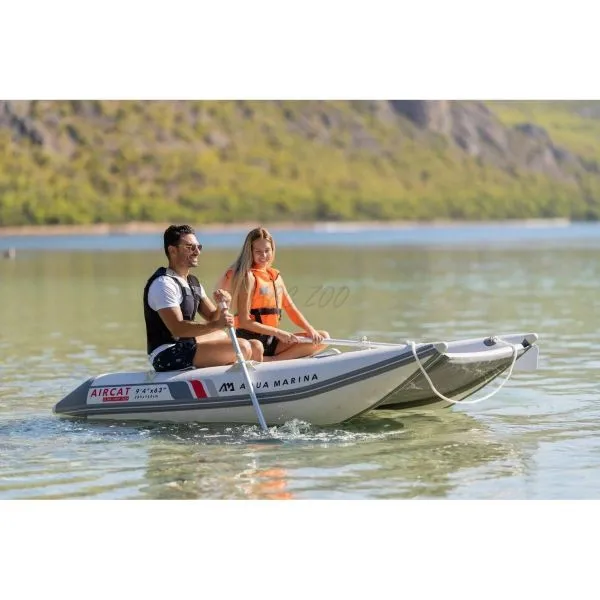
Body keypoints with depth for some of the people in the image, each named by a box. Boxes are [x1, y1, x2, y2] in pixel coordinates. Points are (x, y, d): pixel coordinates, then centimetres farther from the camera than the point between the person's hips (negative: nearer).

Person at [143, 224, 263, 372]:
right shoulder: (164, 283, -15)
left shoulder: (192, 282, 18)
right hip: (167, 355, -11)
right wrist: (216, 325, -35)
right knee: (242, 348, -21)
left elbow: (212, 318, 17)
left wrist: (221, 306, -6)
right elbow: (177, 328, -26)